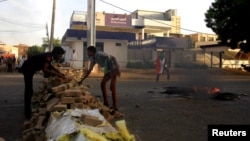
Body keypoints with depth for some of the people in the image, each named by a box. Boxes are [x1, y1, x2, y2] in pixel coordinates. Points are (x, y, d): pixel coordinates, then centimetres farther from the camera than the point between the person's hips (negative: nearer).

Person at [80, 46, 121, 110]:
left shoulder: (99, 54, -18)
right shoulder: (93, 59, 8)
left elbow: (113, 58, -23)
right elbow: (89, 70, 16)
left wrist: (117, 68, -30)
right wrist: (82, 80, 16)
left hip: (114, 68, -9)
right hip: (108, 70, 9)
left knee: (112, 87, -13)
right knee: (102, 84, 10)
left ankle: (114, 106, -10)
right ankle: (106, 102, 18)